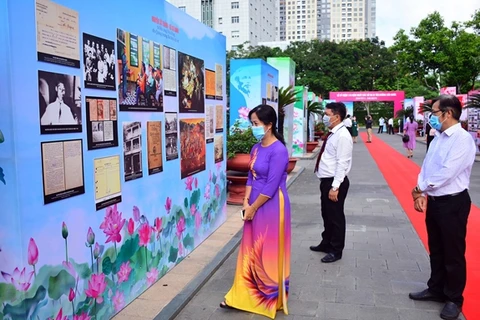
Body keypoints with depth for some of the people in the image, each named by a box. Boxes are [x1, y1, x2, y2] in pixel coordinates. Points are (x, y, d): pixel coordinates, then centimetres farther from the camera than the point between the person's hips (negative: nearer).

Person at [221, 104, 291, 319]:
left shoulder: (278, 151, -19)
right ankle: (244, 296, 27)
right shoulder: (256, 148, 7)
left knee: (269, 253, 5)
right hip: (255, 206, 8)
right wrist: (246, 202, -2)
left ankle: (272, 298, 24)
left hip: (271, 207, -8)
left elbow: (271, 187, -19)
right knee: (250, 251, 14)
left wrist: (253, 207, -12)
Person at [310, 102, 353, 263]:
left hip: (334, 182, -9)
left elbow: (342, 164, -22)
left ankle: (336, 250, 19)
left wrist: (335, 187, -23)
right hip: (326, 181, 9)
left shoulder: (342, 136, -18)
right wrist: (328, 184, 17)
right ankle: (326, 244, 37)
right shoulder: (333, 134, 11)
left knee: (335, 216, 4)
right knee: (326, 214, 21)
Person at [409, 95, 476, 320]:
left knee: (453, 254, 7)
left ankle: (454, 299, 24)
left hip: (453, 203, -8)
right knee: (436, 250, 20)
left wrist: (419, 189, -14)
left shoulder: (463, 139, -18)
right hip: (434, 201, 8)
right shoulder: (438, 138, 8)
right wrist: (421, 194, -6)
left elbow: (447, 173, -25)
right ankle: (436, 289, 37)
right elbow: (426, 167, 8)